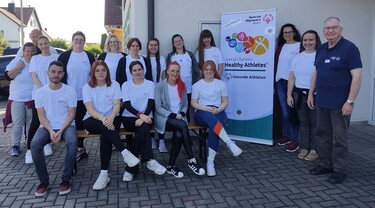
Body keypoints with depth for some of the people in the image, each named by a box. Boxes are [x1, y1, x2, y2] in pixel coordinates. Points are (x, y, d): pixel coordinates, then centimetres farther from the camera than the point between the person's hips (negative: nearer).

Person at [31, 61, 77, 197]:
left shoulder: (70, 91, -3)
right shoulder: (40, 92, 3)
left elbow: (71, 114, -4)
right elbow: (41, 116, 1)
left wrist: (61, 131, -17)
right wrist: (50, 131, -16)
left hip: (66, 126, -2)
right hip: (47, 127, 2)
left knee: (72, 142, -33)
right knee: (35, 144, -28)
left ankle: (66, 180, -19)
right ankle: (44, 181, -12)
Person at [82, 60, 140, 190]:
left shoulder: (114, 85, 6)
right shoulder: (87, 87, 3)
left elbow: (117, 105, -4)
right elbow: (90, 109, -9)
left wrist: (111, 117, -26)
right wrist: (102, 118, -29)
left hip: (111, 119, 0)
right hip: (93, 121, 0)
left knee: (105, 135, -32)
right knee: (105, 127, -36)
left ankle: (104, 173, -29)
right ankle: (125, 153, -36)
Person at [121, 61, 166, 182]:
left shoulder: (150, 84, 8)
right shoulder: (126, 85, 7)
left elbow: (151, 104, -3)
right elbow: (127, 105, -6)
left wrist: (143, 117, -21)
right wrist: (140, 115, -24)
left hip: (146, 117, 1)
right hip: (129, 118, -1)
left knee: (142, 131, -33)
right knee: (144, 128, -34)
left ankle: (131, 168, -24)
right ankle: (150, 161, -30)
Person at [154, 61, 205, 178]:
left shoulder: (182, 86, 14)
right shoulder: (160, 86, -1)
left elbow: (185, 105, 15)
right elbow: (158, 107, -5)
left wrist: (181, 114, -7)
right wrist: (173, 115, -16)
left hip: (179, 118, 3)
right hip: (164, 118, -3)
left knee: (179, 135, -31)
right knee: (183, 125, -34)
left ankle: (171, 166, -15)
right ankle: (191, 160, -27)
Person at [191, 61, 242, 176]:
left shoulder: (221, 84, 13)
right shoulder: (197, 85, 11)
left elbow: (225, 102, 11)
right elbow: (193, 103, 6)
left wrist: (218, 110, -11)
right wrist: (206, 108, -13)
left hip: (218, 113, 1)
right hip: (201, 113, 0)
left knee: (213, 126, -36)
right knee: (209, 116, -40)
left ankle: (210, 162, -38)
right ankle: (230, 143, -47)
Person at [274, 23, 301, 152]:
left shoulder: (299, 46, -4)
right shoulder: (280, 47, 15)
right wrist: (274, 79, 13)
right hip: (280, 81, 6)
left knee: (292, 111, -4)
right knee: (284, 111, 12)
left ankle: (295, 139, 3)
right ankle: (286, 135, 23)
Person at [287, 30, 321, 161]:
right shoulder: (297, 57, 11)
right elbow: (292, 78, 12)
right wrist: (289, 95, 8)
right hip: (299, 94, 5)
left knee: (315, 123, 2)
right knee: (303, 122, 11)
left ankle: (314, 150, 13)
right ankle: (304, 147, 22)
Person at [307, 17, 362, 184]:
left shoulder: (349, 48, -10)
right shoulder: (321, 49, 10)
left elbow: (357, 76, -14)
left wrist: (350, 101, -18)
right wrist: (311, 93, 12)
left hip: (340, 104, -6)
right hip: (321, 102, 7)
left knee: (339, 138, 3)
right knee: (322, 134, 14)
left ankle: (340, 170, 16)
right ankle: (325, 164, 28)